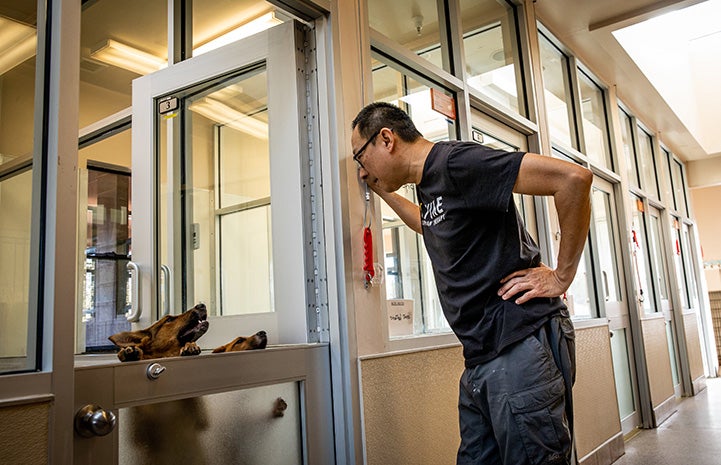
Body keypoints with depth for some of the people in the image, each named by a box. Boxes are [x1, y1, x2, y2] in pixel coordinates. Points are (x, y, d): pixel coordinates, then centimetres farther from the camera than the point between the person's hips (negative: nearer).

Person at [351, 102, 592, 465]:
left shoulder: (456, 162, -13)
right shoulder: (428, 182, 16)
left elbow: (573, 178, -20)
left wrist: (562, 276, -14)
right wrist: (383, 193, 34)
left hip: (522, 348, -9)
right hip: (480, 360, 9)